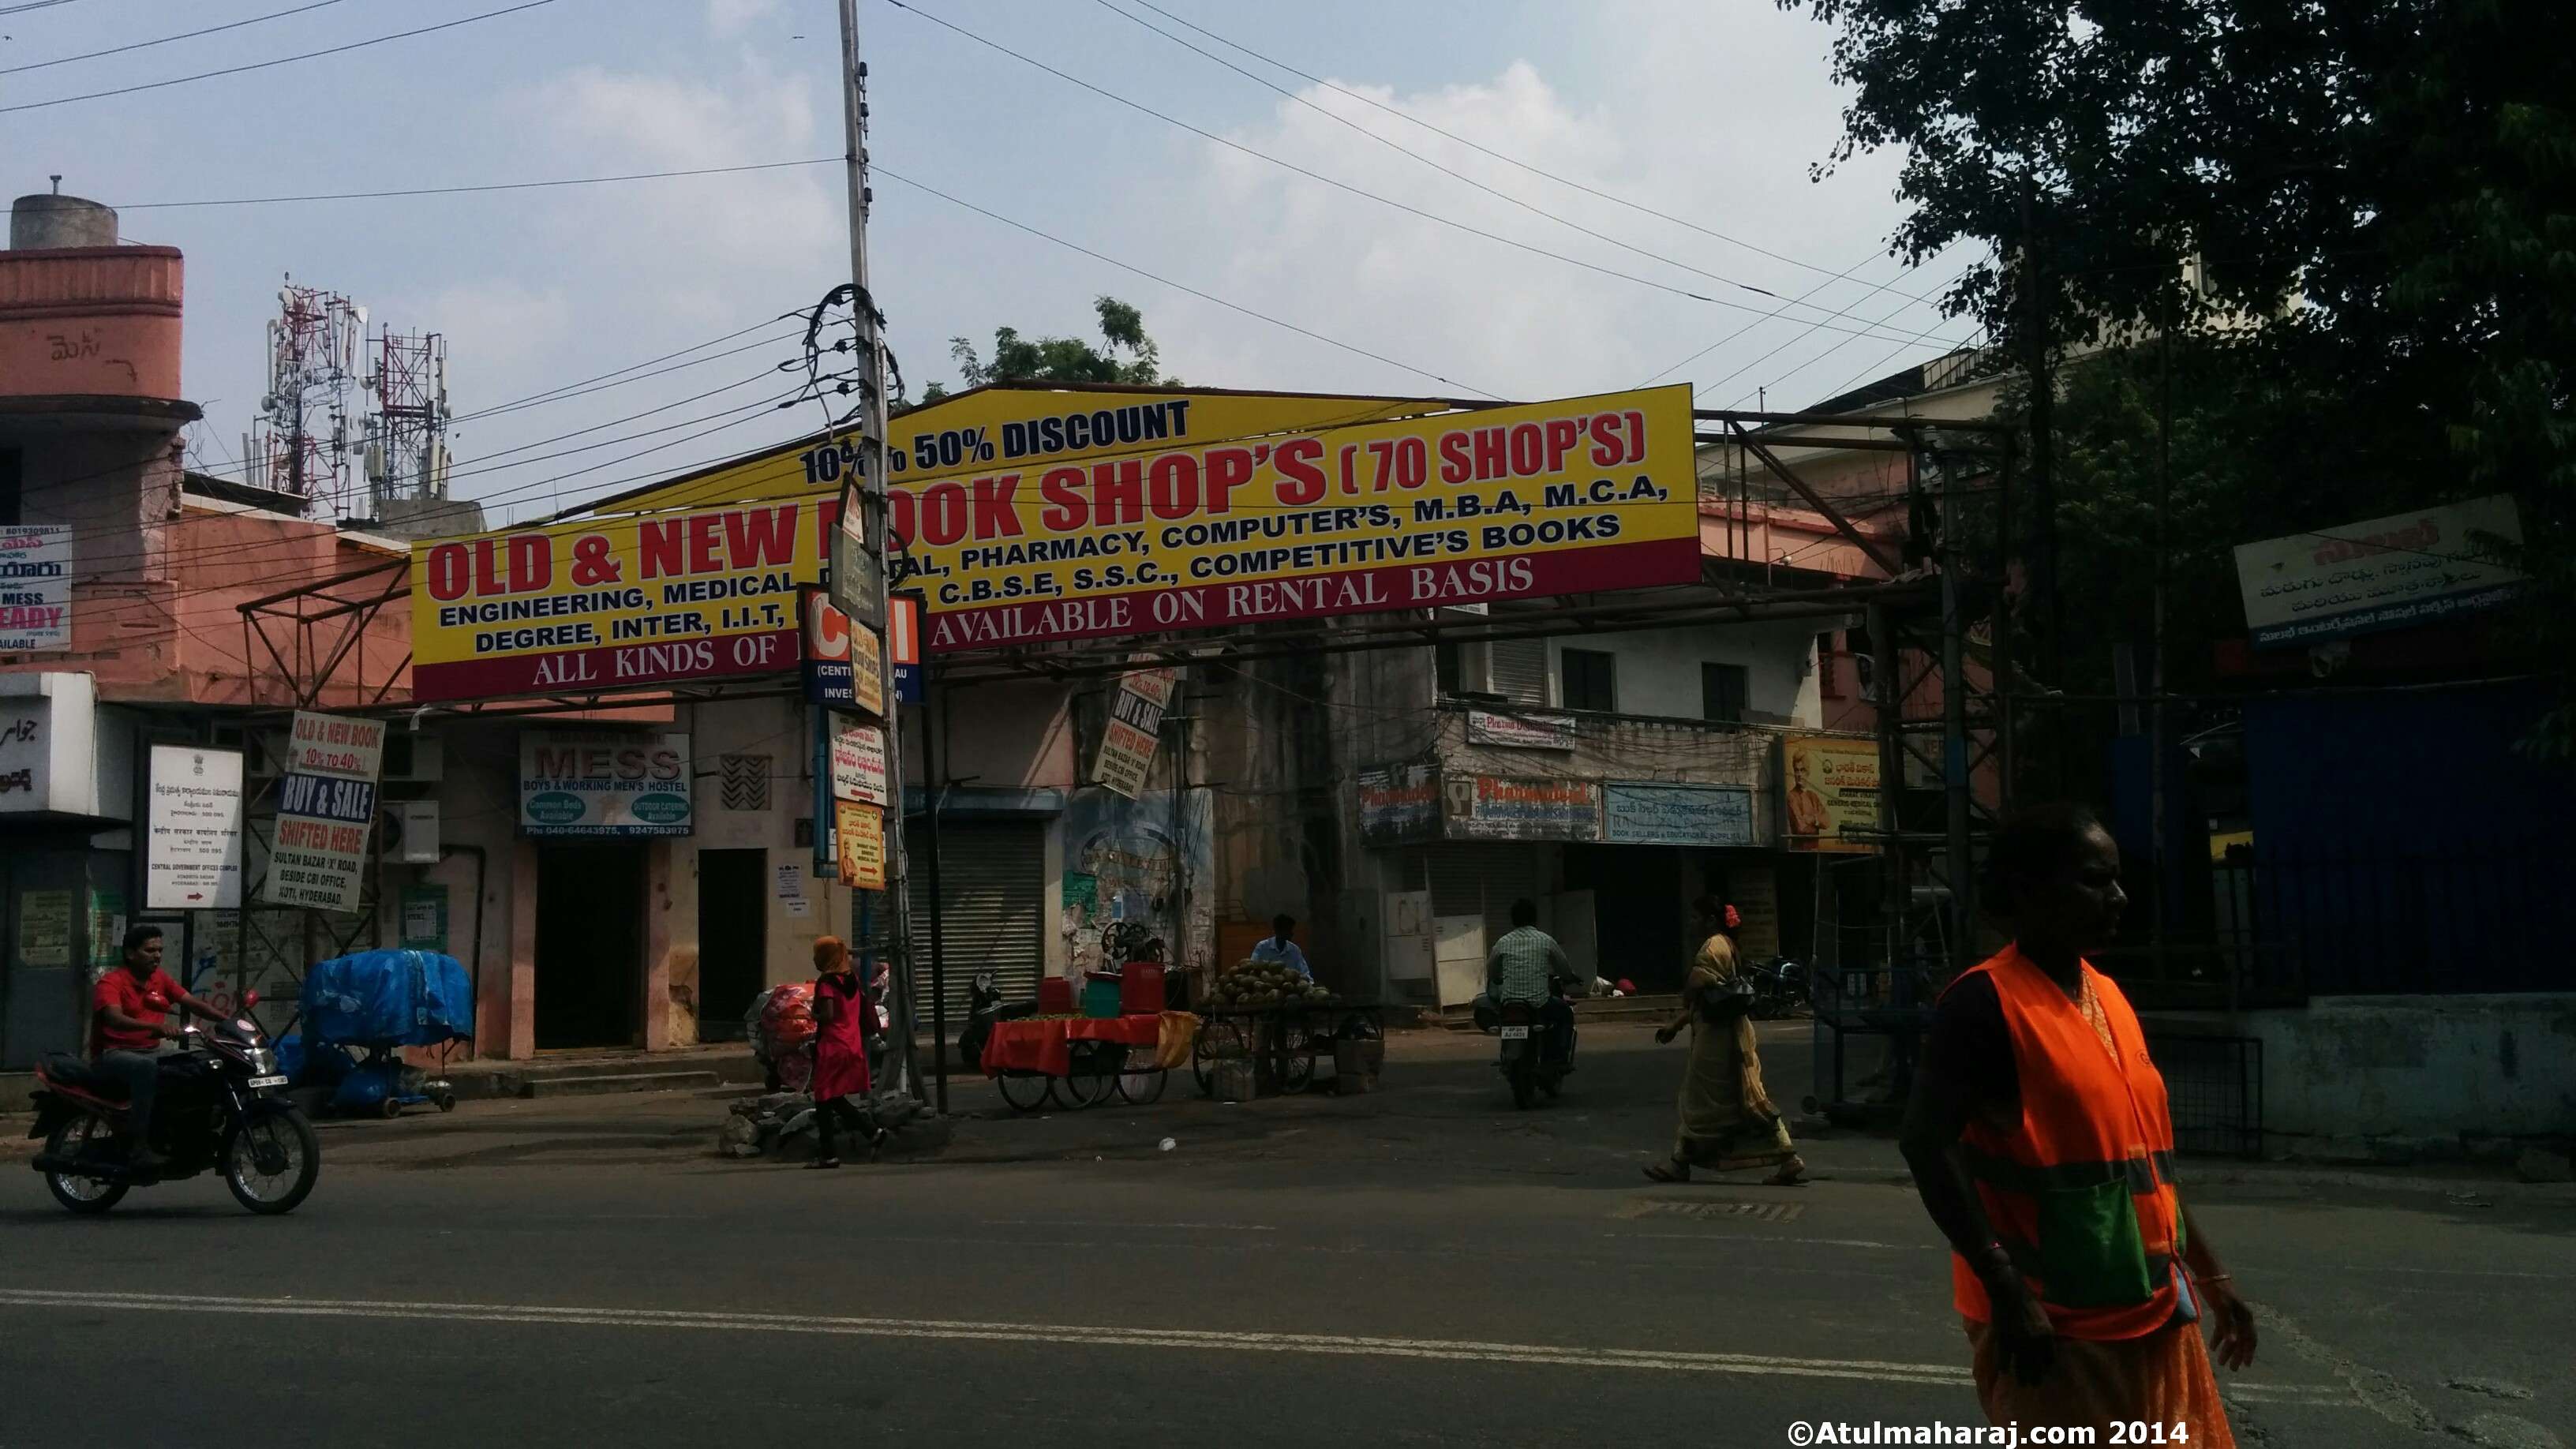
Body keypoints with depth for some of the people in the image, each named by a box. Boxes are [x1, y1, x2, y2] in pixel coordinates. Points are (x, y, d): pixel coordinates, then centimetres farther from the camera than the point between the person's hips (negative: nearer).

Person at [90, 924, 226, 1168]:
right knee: (146, 1066, -38)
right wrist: (156, 1026, -44)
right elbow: (115, 1019, -28)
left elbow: (192, 1003, 4)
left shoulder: (160, 978, 9)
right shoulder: (111, 983, -11)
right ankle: (137, 1146, -36)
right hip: (115, 1053, -7)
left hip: (153, 1050, 7)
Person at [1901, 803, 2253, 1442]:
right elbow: (1926, 1143, -20)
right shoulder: (1986, 1002, -14)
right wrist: (2009, 1292, -22)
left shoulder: (2109, 998, 10)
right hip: (2057, 1323, -8)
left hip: (2150, 1311, 8)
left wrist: (2209, 1271, 17)